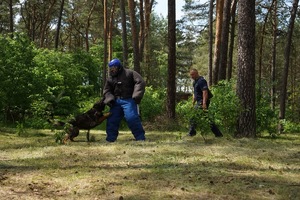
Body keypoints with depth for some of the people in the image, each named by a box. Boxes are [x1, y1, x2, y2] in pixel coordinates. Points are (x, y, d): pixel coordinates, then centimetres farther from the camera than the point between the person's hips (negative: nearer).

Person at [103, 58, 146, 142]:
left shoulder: (129, 73, 1)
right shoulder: (110, 78, 18)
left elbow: (140, 82, -8)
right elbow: (106, 90, 19)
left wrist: (136, 96, -19)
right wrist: (110, 99, -3)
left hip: (128, 100, -6)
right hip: (116, 101, 6)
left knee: (131, 118, -20)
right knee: (111, 120, 4)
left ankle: (140, 138, -14)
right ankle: (110, 140, 14)